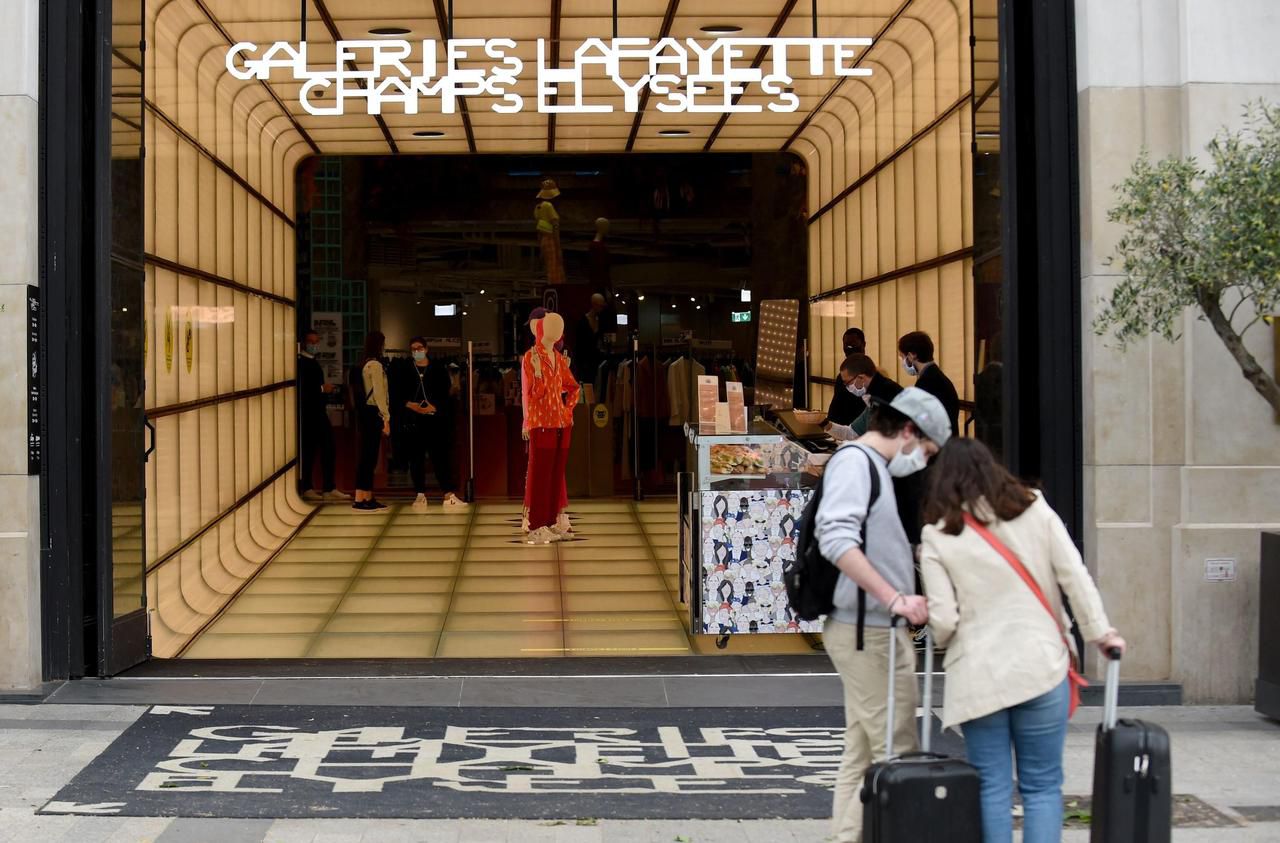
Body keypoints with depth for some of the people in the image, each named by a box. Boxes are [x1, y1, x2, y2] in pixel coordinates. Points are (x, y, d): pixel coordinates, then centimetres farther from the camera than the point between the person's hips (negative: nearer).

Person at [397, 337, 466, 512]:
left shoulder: (439, 370, 7)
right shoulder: (406, 372, 11)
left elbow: (446, 394, 1)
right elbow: (398, 394, 7)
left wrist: (435, 407, -14)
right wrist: (408, 404, -11)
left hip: (435, 418, -1)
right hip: (413, 420, 1)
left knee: (441, 455, -4)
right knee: (416, 457, 1)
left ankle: (449, 495, -2)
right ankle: (420, 495, 7)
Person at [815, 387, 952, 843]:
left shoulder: (873, 466, 17)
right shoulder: (855, 460, -13)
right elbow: (837, 539, -26)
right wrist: (895, 598, -29)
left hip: (873, 632, 10)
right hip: (868, 632, -10)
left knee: (862, 754, 13)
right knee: (897, 755, -6)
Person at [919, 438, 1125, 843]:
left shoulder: (938, 536, -1)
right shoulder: (1035, 511, 4)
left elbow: (943, 619, -6)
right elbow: (1076, 578, 0)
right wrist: (1101, 632, 10)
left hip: (977, 676, -1)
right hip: (1041, 668, 1)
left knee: (992, 787, 7)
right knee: (1042, 786, 8)